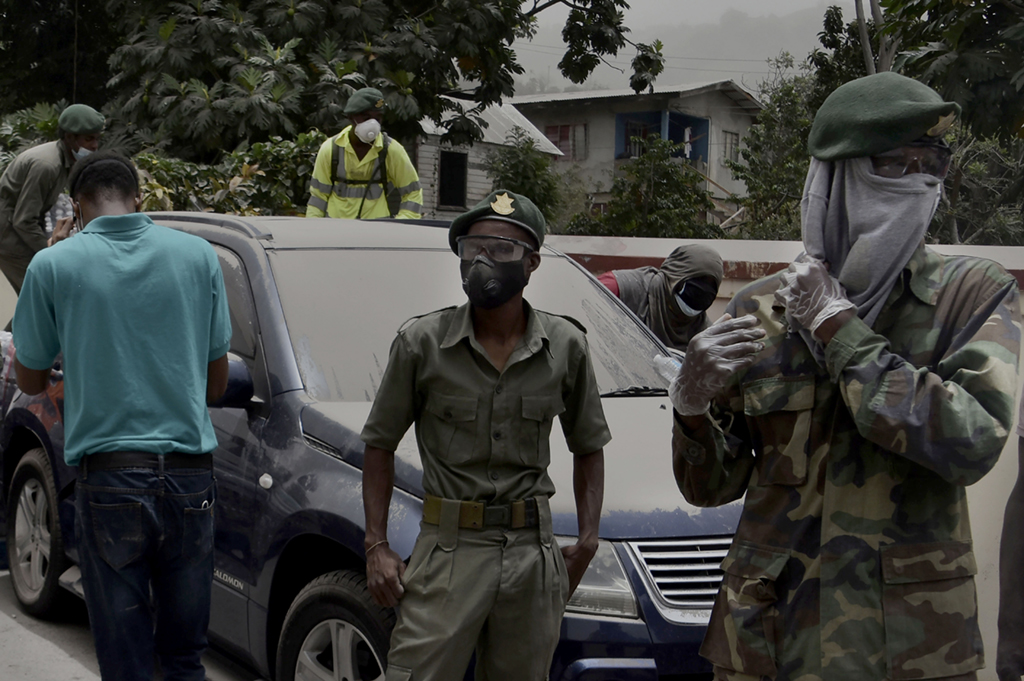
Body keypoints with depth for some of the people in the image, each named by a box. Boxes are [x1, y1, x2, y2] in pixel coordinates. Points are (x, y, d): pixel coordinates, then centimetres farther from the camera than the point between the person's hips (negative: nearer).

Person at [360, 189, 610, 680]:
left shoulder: (566, 347, 4)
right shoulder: (422, 341, -2)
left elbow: (588, 448, 15)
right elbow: (380, 444, 6)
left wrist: (587, 540, 5)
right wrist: (376, 546, -2)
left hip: (532, 552, 2)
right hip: (449, 548, -2)